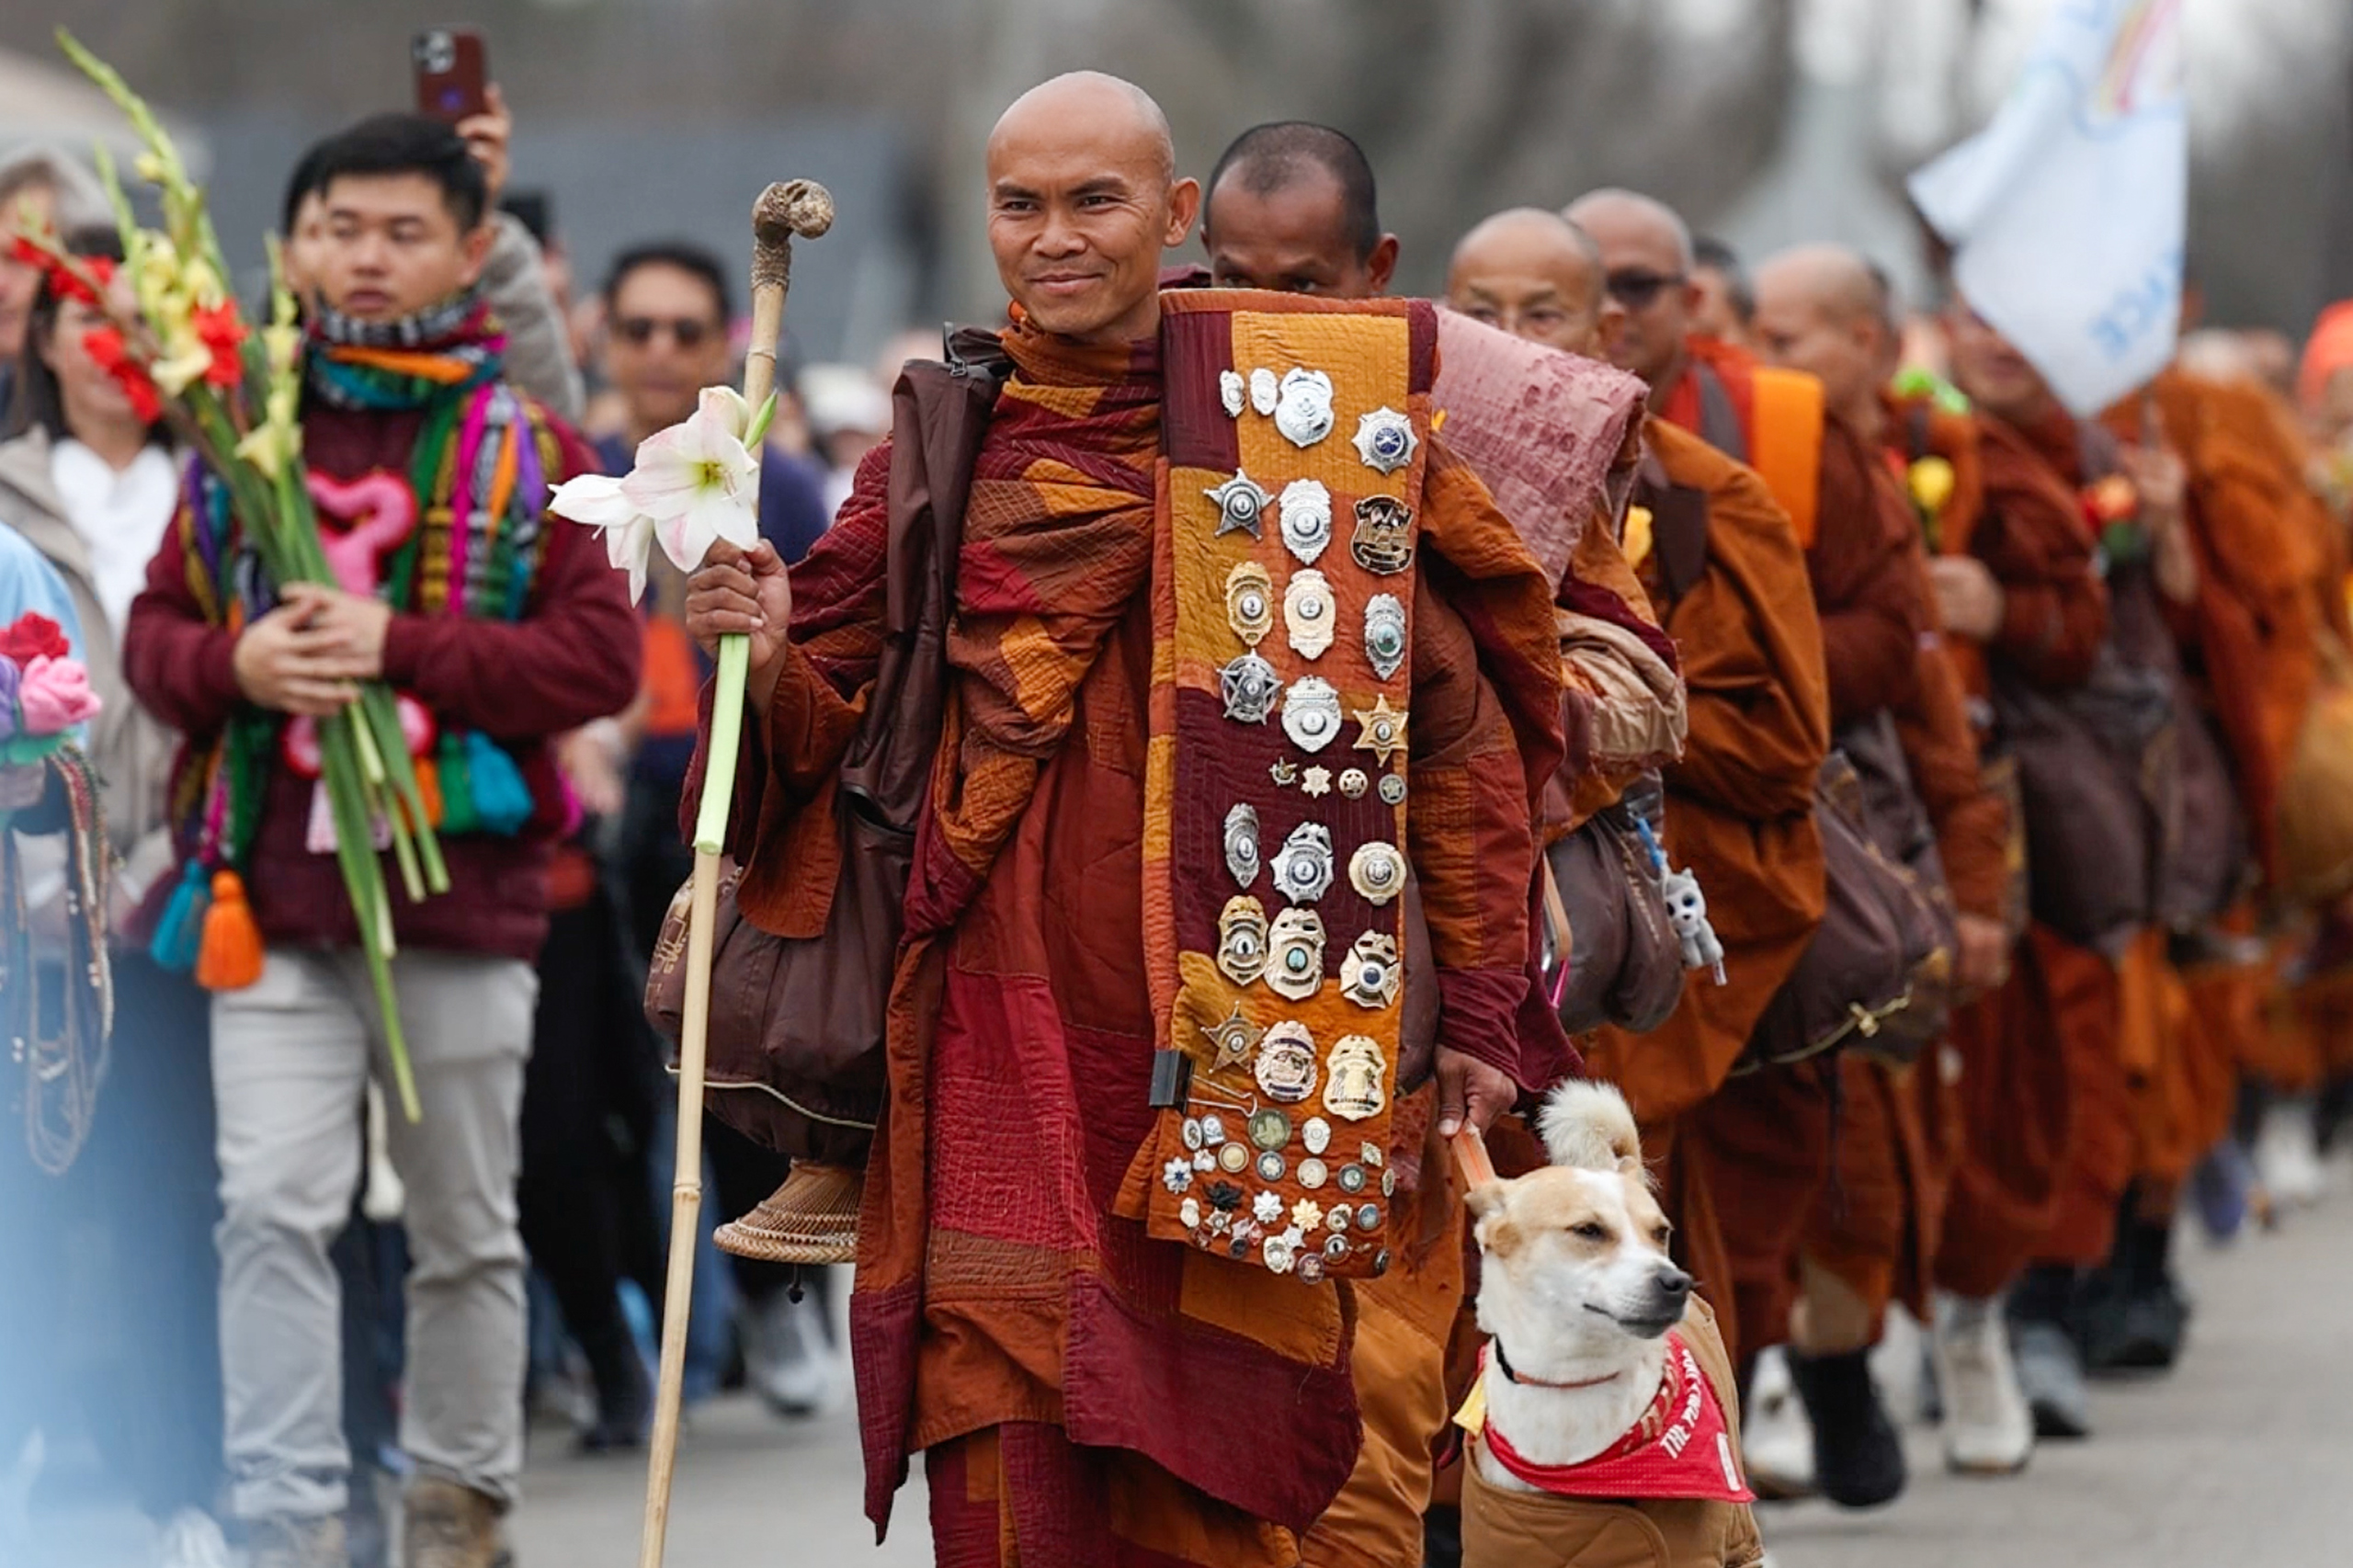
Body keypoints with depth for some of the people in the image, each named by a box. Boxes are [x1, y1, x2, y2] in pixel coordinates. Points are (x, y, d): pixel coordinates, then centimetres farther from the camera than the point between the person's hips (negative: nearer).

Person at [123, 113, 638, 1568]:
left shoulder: (527, 449, 1)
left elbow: (602, 656, -8)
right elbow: (157, 630, 11)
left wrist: (401, 648, -18)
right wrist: (235, 664, -12)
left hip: (461, 898, -1)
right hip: (277, 899, 1)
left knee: (468, 1229, 10)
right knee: (272, 1209, -10)